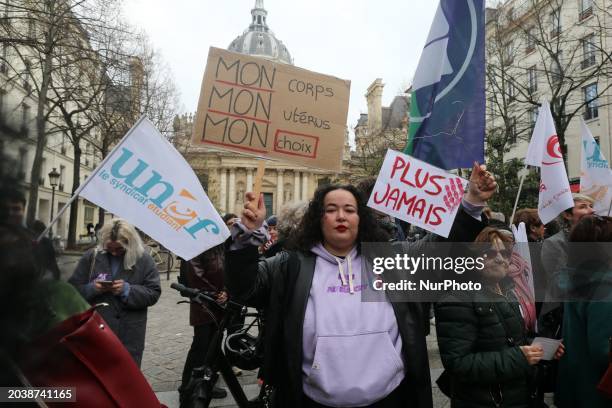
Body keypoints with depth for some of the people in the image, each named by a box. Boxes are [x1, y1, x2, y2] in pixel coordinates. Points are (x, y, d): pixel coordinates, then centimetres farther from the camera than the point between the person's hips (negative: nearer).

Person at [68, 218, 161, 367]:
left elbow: (153, 293, -5)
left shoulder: (144, 260, -2)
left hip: (130, 334, -1)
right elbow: (73, 288, 5)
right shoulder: (91, 256, 2)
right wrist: (91, 288, -14)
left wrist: (128, 290, -19)